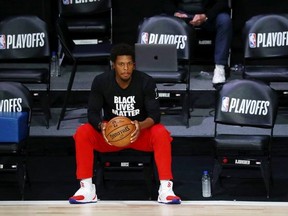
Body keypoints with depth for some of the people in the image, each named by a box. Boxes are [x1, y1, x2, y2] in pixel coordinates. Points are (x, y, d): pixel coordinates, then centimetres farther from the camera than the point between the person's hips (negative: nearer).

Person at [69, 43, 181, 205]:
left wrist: (141, 126, -41)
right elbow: (93, 112, -13)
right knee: (82, 133, -26)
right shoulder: (101, 82, -12)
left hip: (141, 132, -1)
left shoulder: (146, 82, -15)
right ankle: (87, 188, -22)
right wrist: (101, 125, -37)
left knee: (161, 133, -33)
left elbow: (155, 114, -18)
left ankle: (166, 188, -32)